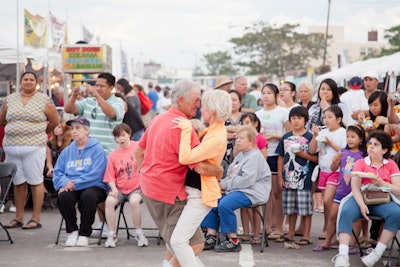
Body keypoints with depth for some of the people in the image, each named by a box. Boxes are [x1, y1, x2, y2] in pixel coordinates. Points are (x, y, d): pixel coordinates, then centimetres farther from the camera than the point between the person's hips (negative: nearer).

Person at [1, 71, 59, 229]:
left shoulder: (44, 100, 3)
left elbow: (54, 122, 6)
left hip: (34, 147, -3)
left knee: (35, 181, -4)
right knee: (18, 182, 8)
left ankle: (36, 218, 1)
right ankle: (19, 218, 15)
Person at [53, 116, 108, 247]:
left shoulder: (97, 148, 1)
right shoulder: (67, 151, 18)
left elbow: (95, 174, -11)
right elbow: (57, 173, 13)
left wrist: (75, 184, -18)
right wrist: (65, 183, -11)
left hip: (94, 186, -4)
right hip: (71, 187, 4)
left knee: (88, 196, -36)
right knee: (63, 196, -29)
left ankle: (84, 234, -18)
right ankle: (72, 231, -10)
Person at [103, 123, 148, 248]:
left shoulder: (138, 147, 0)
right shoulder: (113, 155, 6)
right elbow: (110, 177, 5)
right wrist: (114, 189, -12)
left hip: (137, 187, -2)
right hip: (119, 188, 2)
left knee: (134, 201, -33)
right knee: (109, 201, -27)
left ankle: (139, 233, -11)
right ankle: (111, 235, -13)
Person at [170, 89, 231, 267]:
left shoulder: (217, 138, -24)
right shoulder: (211, 130, 6)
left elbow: (185, 158, -31)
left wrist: (187, 128, -24)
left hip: (200, 195, -10)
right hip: (192, 190, 10)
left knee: (178, 241, -15)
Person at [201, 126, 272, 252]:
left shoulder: (255, 156, -12)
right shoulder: (240, 155, 20)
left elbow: (246, 180, -23)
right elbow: (230, 175, 26)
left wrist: (226, 185, -15)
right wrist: (222, 183, 4)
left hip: (251, 192, -11)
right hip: (236, 190, 11)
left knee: (224, 204, -30)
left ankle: (233, 241, -20)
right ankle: (211, 236, 0)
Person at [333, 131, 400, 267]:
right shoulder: (361, 163, 11)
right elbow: (355, 187, -3)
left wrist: (381, 183, -16)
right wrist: (361, 205, -22)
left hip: (382, 202, 0)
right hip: (361, 199, 0)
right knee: (346, 212, -33)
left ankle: (377, 253, -27)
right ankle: (342, 255, -41)